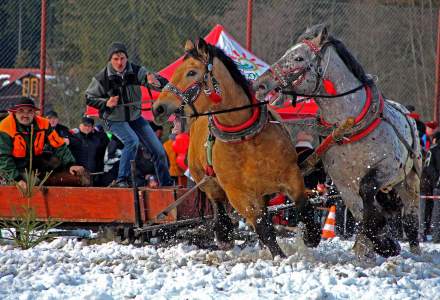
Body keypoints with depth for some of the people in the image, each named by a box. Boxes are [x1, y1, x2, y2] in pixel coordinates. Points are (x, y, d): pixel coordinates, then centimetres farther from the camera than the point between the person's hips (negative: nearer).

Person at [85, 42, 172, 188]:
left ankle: (166, 184, 21)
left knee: (158, 150, 3)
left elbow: (162, 83, -21)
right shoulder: (102, 78, -16)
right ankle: (121, 180, -21)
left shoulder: (136, 71, -12)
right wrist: (106, 103, -20)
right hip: (115, 120, -4)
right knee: (132, 141, -31)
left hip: (135, 117, 4)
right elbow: (89, 98, -2)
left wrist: (155, 81, -46)